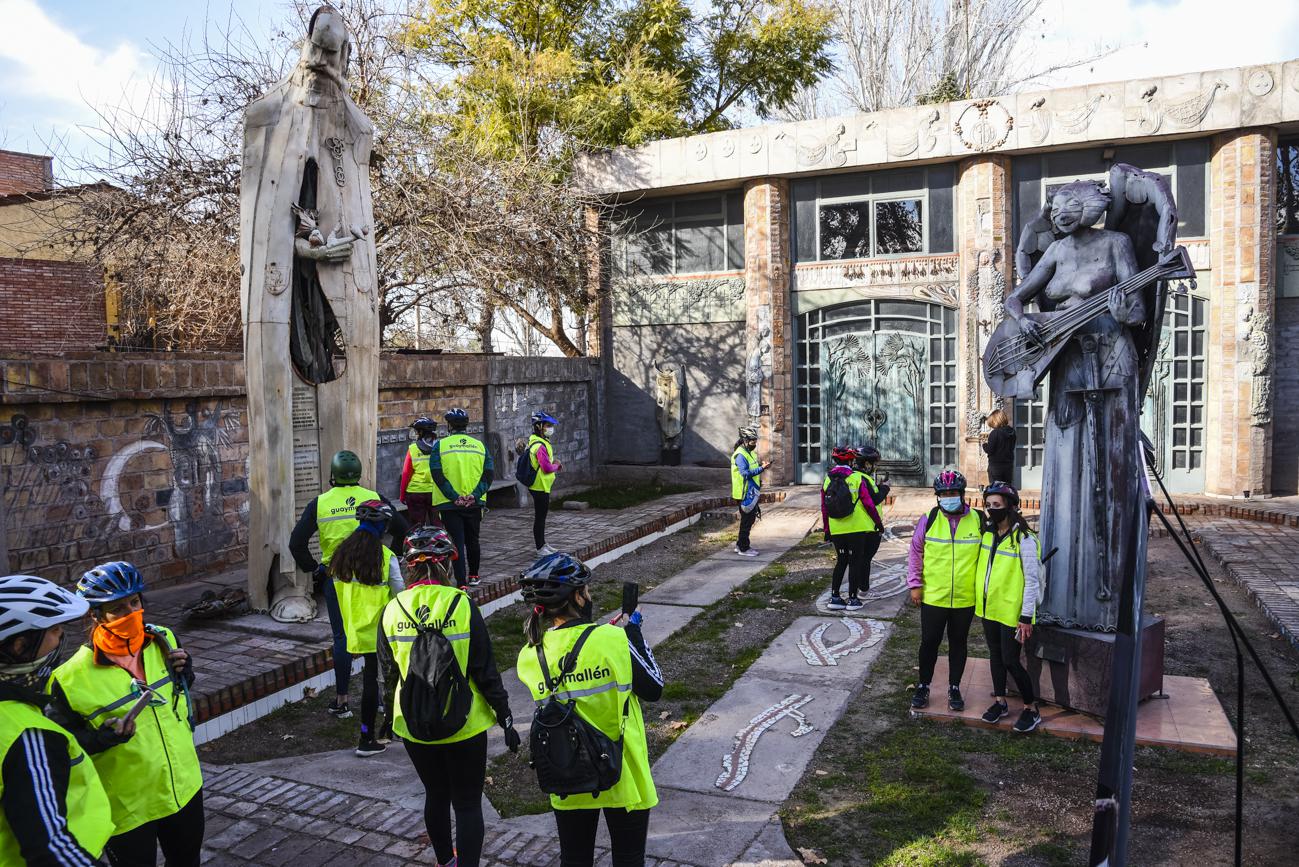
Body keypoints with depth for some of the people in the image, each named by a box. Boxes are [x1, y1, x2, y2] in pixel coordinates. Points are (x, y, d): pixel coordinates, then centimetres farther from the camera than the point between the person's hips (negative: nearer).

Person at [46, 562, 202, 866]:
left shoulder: (164, 641, -4)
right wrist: (103, 737, -27)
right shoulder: (72, 679, -20)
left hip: (185, 785, 5)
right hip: (128, 807, -5)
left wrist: (184, 672, -9)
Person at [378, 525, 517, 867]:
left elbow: (389, 674, 2)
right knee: (468, 804, 9)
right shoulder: (462, 605, -15)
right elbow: (486, 671, -13)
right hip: (465, 725, -3)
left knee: (435, 796, 24)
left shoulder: (392, 611, -8)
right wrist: (506, 719, -3)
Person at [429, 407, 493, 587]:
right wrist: (475, 495, -10)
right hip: (474, 503, 3)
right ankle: (473, 576, 33)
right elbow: (488, 474, -3)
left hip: (449, 504, -3)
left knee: (457, 543, 0)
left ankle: (461, 583, -6)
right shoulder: (479, 445, 5)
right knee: (472, 540, 19)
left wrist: (453, 497, -15)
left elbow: (437, 475, -13)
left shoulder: (440, 445, -4)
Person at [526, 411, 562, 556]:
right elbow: (547, 468, -25)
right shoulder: (539, 446, -22)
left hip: (541, 486, 11)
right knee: (540, 517, -2)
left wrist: (554, 462, 4)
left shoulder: (539, 442, 12)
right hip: (540, 486, -11)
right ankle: (540, 549, 6)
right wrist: (557, 466, -6)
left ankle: (542, 544, 31)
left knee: (541, 516, 19)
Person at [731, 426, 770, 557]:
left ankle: (740, 545, 28)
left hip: (751, 493, 10)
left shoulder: (749, 453, 14)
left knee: (750, 519, 17)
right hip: (745, 494, -10)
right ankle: (743, 549, 6)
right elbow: (745, 473, -28)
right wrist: (761, 468, -31)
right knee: (746, 521, -3)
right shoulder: (740, 455, -18)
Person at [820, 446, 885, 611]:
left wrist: (826, 530, 15)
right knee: (855, 562, 6)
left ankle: (834, 597, 12)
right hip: (857, 529, -4)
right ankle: (853, 599, 9)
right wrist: (879, 523, 3)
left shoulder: (827, 479, 3)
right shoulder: (858, 478, -8)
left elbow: (824, 507, 6)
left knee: (841, 561, 15)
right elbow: (869, 504, -8)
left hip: (836, 530, 4)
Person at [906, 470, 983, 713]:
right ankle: (923, 686, 24)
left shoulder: (978, 520, -4)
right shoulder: (929, 520, -4)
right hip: (932, 596, 0)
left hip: (965, 599, 0)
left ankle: (954, 688, 29)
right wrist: (914, 584, -1)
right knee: (929, 642, 8)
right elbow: (915, 553, 4)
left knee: (958, 643, 14)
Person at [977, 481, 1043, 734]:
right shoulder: (987, 533, 4)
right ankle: (1000, 702, 31)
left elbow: (1032, 581, -16)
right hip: (989, 607, 7)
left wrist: (1026, 617, -17)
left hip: (1011, 611, -7)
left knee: (1010, 660, -2)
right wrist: (979, 600, 15)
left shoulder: (1024, 540, -17)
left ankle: (1031, 708, 17)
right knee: (995, 655, 17)